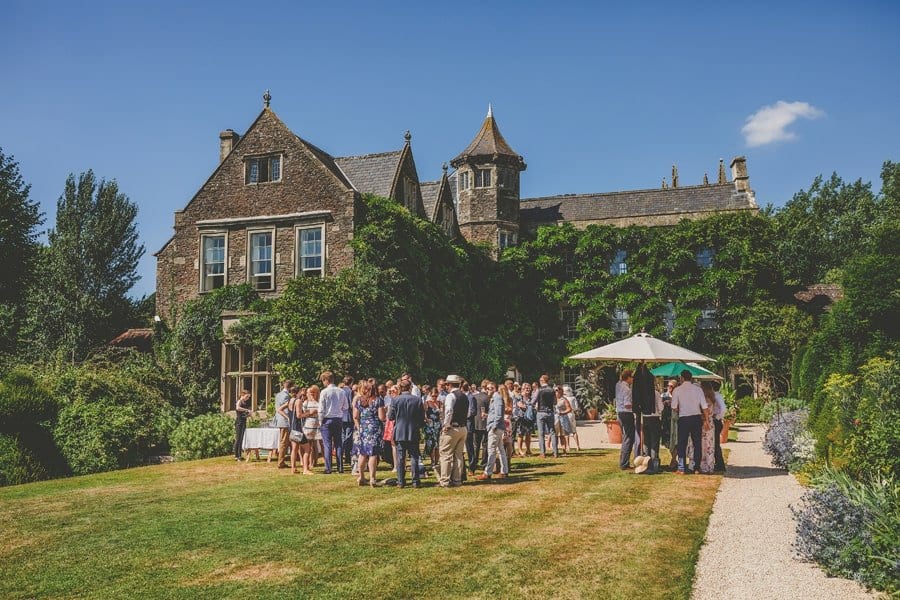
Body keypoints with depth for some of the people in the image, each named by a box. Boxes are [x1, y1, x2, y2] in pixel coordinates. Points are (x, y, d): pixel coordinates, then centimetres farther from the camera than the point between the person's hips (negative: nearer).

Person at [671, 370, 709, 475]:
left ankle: (681, 468, 2)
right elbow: (704, 406, -1)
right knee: (697, 443, 9)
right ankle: (696, 468, 11)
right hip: (697, 418, 2)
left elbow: (674, 407, -4)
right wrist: (706, 420, 6)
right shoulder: (698, 389, 2)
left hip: (683, 419, -2)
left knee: (682, 443, 4)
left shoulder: (677, 390, -3)